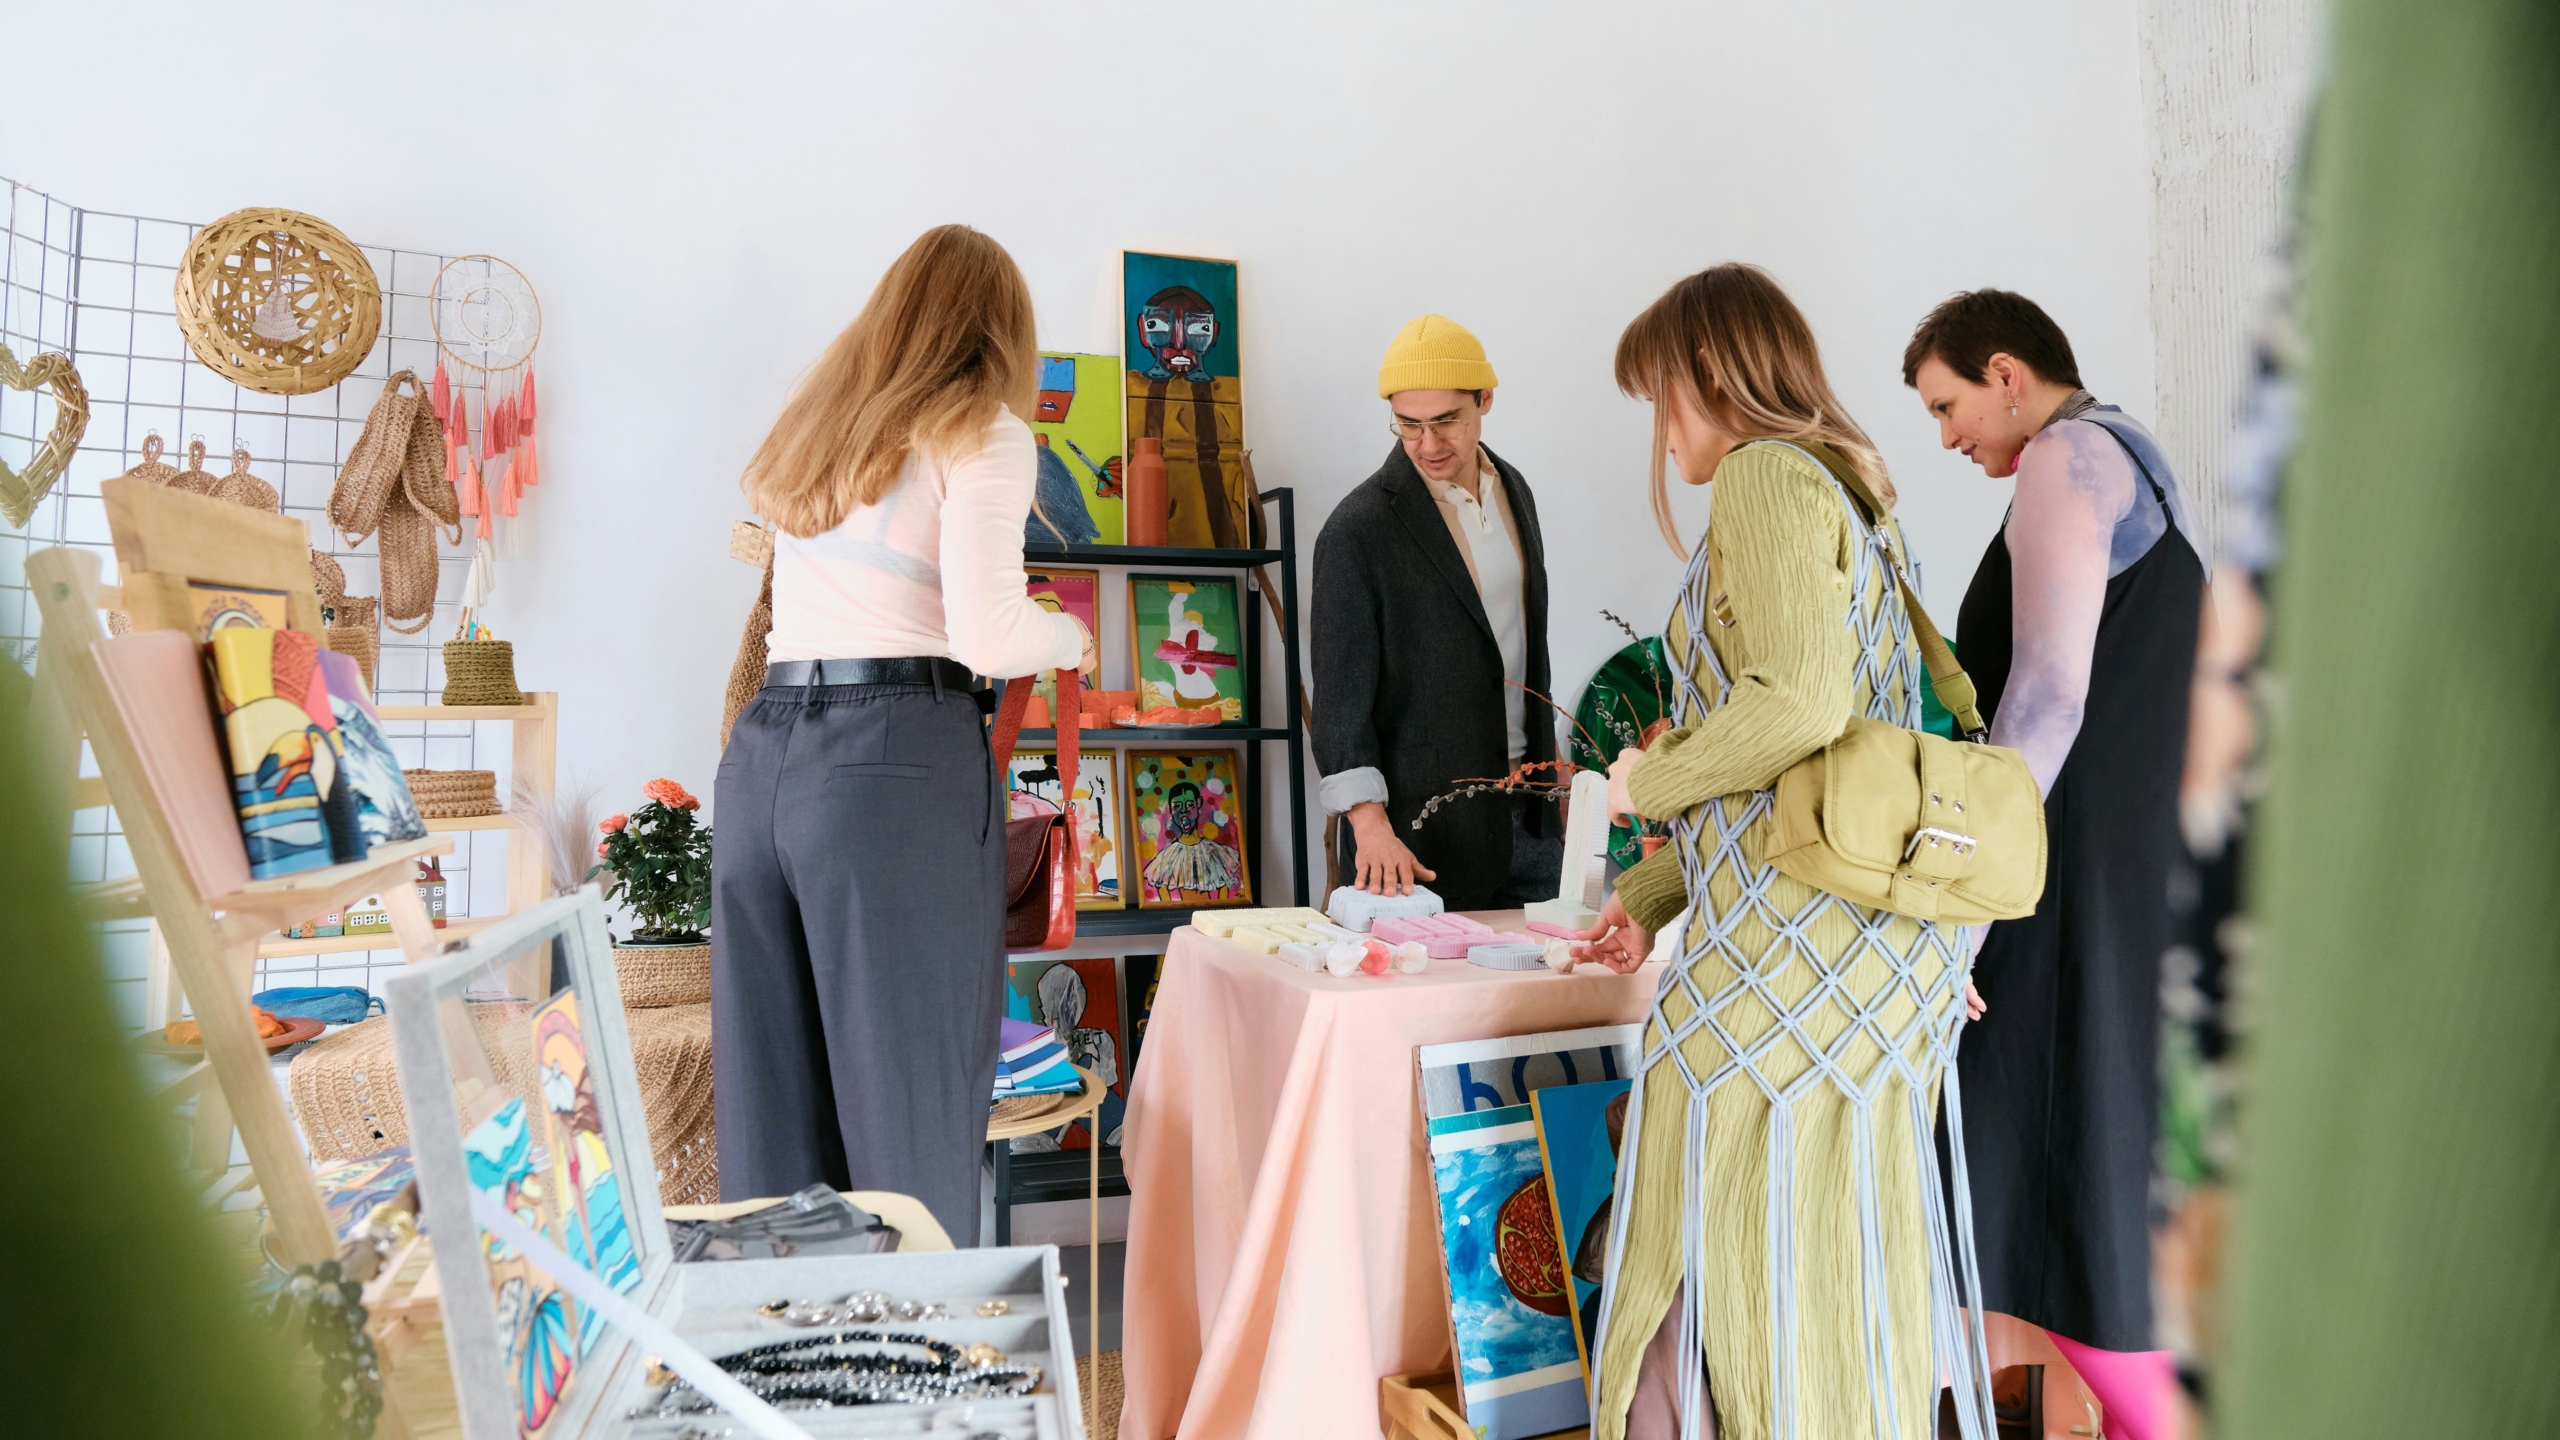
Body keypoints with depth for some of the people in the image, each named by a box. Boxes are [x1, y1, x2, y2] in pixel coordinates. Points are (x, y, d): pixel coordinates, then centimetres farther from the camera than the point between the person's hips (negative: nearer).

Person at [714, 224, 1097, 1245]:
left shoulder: (816, 426, 21)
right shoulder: (980, 432, 1)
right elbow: (987, 635, -12)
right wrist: (1071, 640, 8)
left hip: (760, 752, 7)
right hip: (897, 761, -6)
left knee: (771, 1108, 10)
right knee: (911, 1106, -1)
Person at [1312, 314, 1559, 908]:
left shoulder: (1514, 492, 8)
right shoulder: (1357, 529, -14)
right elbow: (1341, 695, -16)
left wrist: (1551, 776, 18)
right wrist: (1371, 827, -25)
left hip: (1526, 813, 7)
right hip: (1424, 824, -6)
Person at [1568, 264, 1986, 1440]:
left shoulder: (1766, 473, -7)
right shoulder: (1848, 488, 22)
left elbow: (1795, 705, -23)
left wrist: (1648, 780, -5)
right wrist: (1649, 895, 19)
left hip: (1793, 946, -9)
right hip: (1885, 948, 9)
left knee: (1721, 1272, 0)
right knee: (1848, 1277, 15)